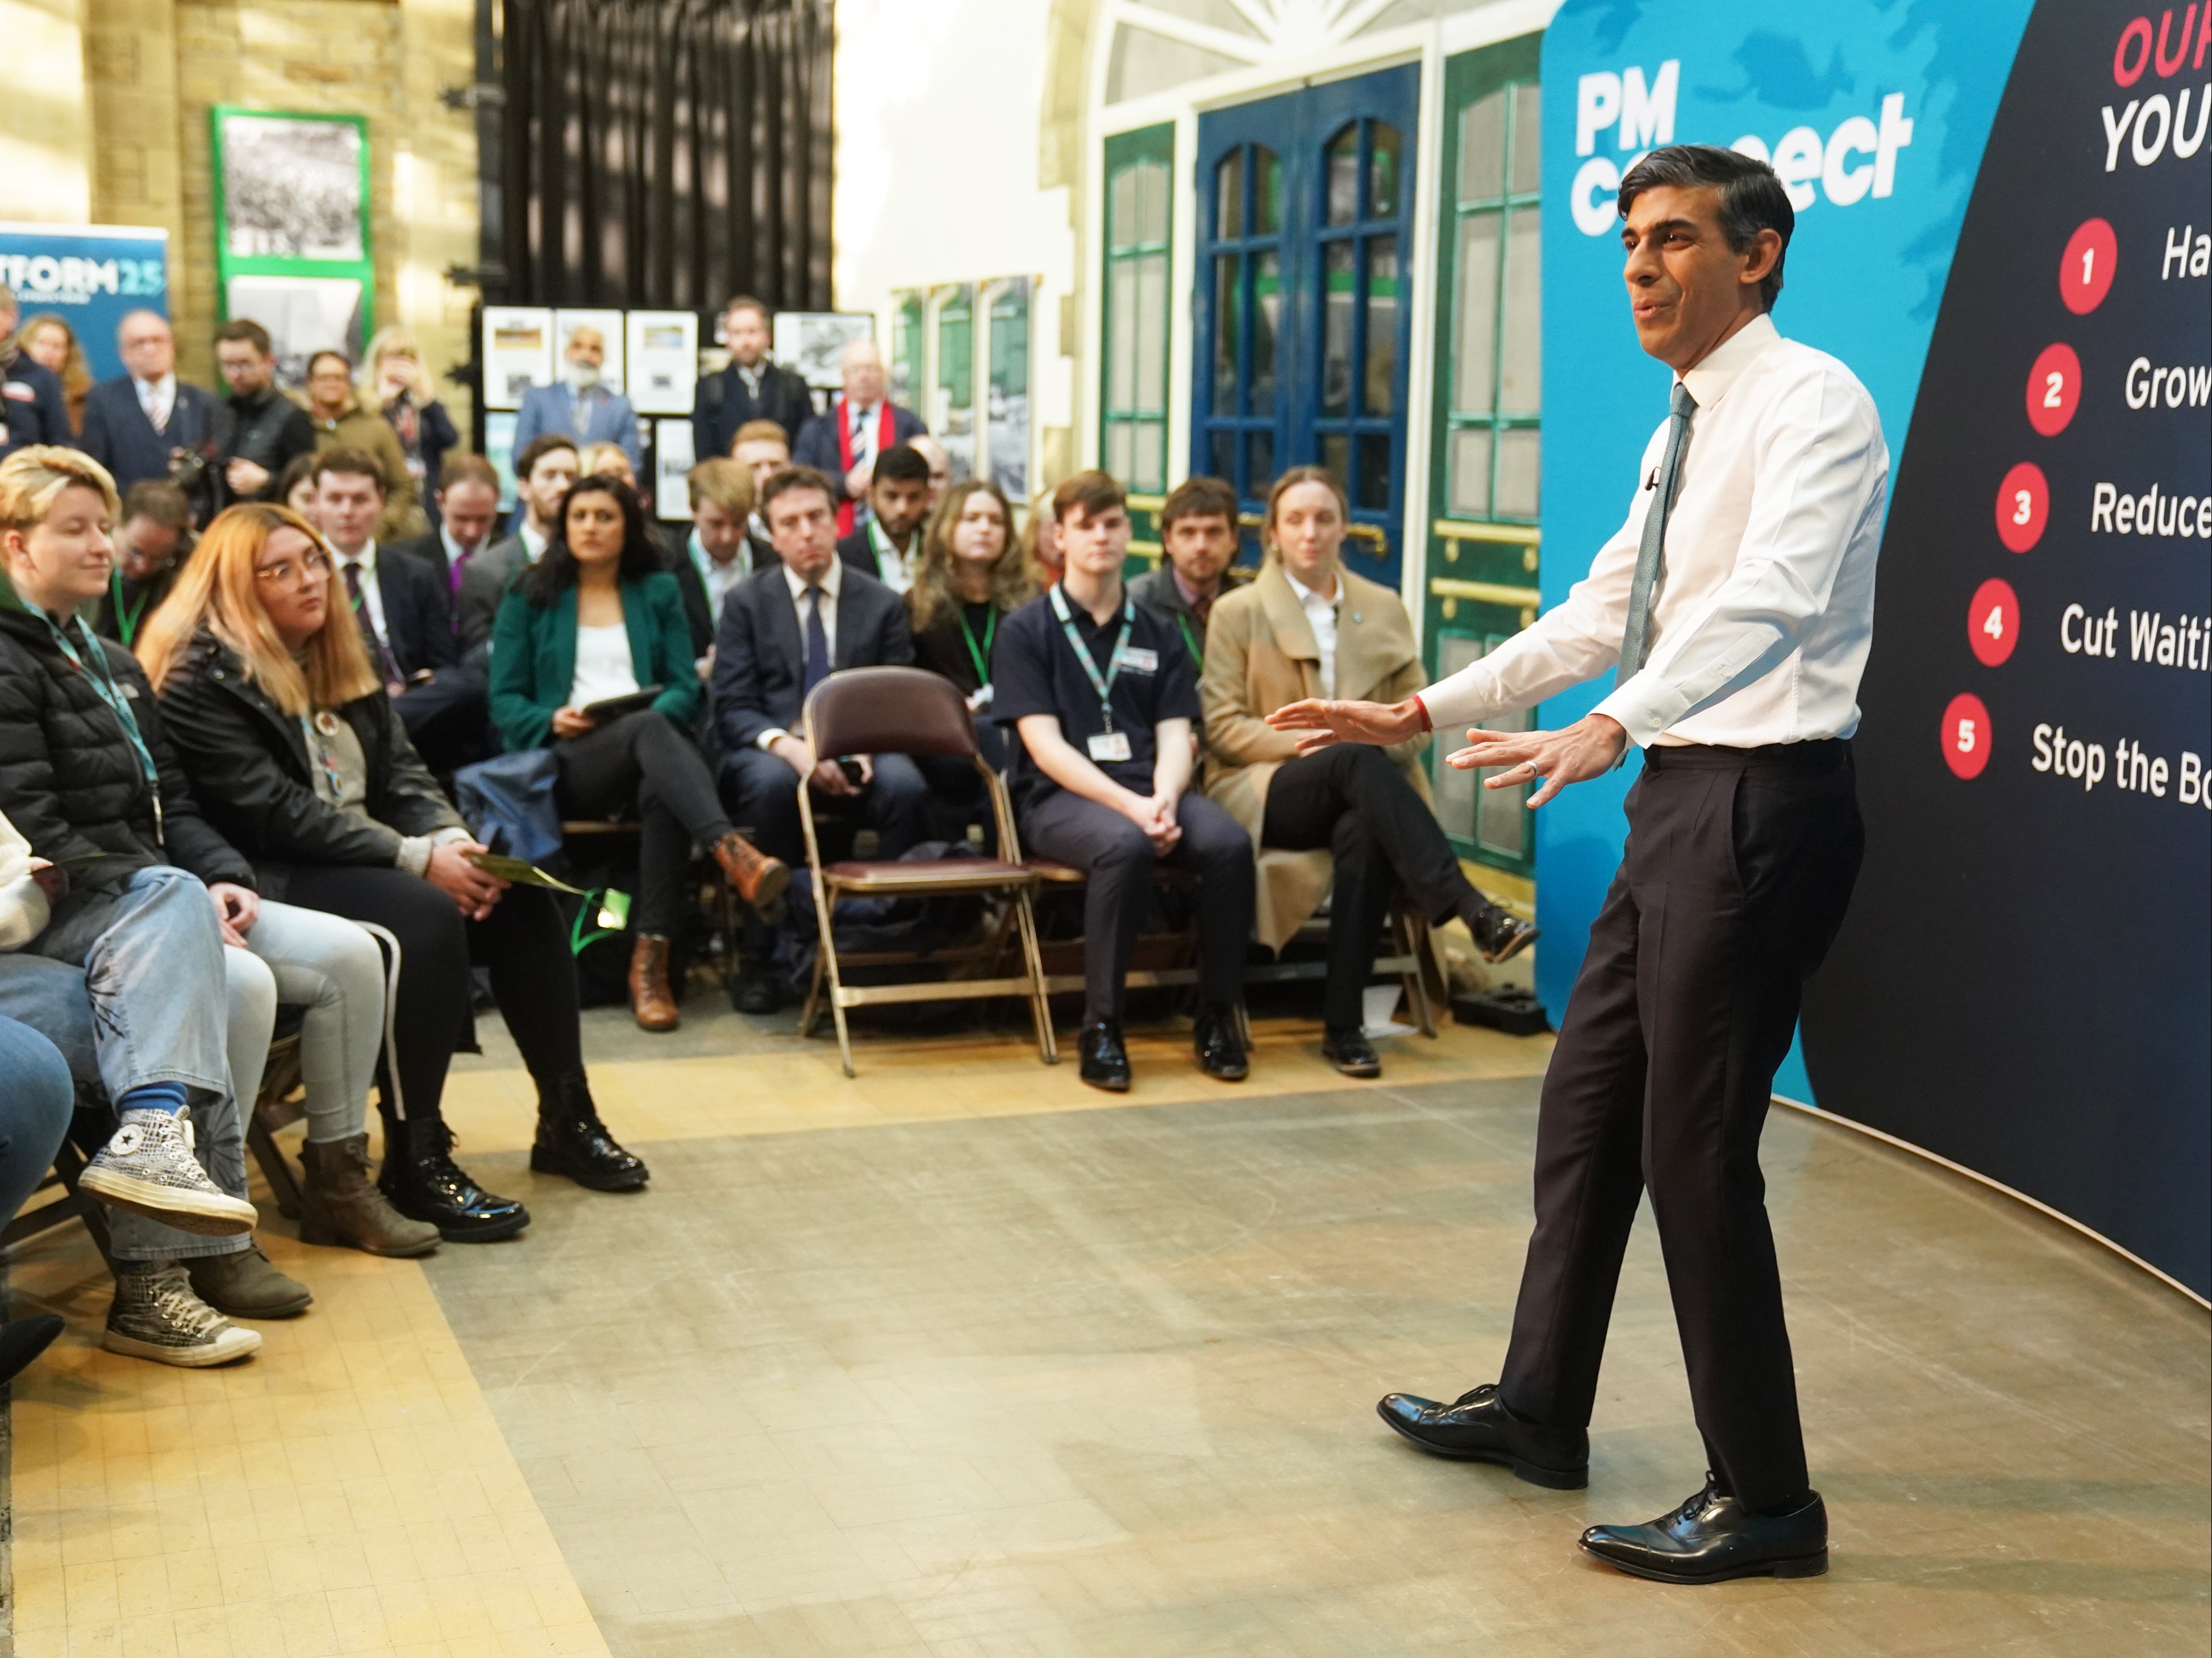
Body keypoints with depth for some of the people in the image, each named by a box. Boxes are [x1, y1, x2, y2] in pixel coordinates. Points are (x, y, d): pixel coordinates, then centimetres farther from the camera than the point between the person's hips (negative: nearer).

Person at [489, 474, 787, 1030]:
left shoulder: (659, 593, 21)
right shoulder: (530, 598, 16)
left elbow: (685, 687, 11)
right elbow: (504, 702, 9)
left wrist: (655, 711, -11)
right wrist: (553, 721, -11)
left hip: (649, 751, 2)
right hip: (566, 761, -2)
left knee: (664, 791, -38)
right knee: (650, 729, -38)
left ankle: (651, 961, -43)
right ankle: (732, 851, -59)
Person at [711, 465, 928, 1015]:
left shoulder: (883, 604, 12)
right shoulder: (745, 602, 9)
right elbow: (733, 707, 0)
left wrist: (866, 746, -16)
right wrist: (790, 747, -21)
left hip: (857, 753, 1)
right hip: (769, 750, -1)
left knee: (905, 784, -33)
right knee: (773, 783, -37)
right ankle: (758, 956, -27)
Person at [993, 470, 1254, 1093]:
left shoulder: (1157, 634, 19)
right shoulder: (1027, 630, 7)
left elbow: (1175, 737, 9)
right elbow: (1045, 744, -5)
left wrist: (1163, 799, -15)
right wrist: (1129, 805, -18)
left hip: (1148, 790, 4)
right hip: (1059, 796, -4)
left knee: (1229, 842, -28)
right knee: (1124, 845, -37)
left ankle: (1217, 1017, -14)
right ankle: (1101, 1027, -25)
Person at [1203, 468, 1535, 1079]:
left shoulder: (1384, 609, 17)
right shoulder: (1237, 611, 9)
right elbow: (1222, 726, 0)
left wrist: (1385, 740, -13)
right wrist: (1311, 743, -15)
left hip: (1355, 791, 2)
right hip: (1263, 792, -2)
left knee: (1362, 833, -37)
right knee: (1358, 760, -35)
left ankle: (1343, 1024, -32)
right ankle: (1472, 911, -46)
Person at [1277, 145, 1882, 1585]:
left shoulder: (1812, 402, -13)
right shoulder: (1684, 432, 16)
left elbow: (1768, 598, -29)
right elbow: (1599, 616, 21)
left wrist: (1612, 726, -43)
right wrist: (1423, 714, 16)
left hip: (1761, 804, -9)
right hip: (1681, 800, 10)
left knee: (1696, 1147, -5)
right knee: (1586, 1108, 16)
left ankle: (1765, 1499, 9)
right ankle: (1539, 1411, 32)